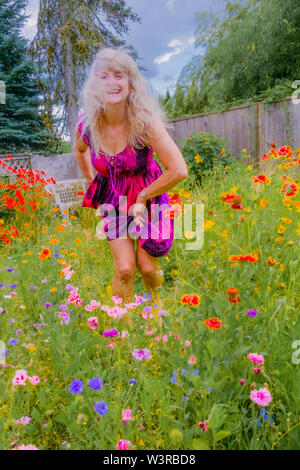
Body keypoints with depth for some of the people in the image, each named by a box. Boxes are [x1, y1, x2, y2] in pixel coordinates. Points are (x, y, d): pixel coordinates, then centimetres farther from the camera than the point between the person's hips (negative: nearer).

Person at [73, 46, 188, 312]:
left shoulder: (144, 120, -25)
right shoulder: (87, 122, -14)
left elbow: (179, 171, -26)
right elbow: (79, 149, 13)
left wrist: (142, 197, -17)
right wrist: (91, 181, 11)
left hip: (147, 194, -2)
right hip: (112, 197, 2)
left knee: (146, 266, -1)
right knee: (125, 267, -9)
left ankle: (157, 301, 36)